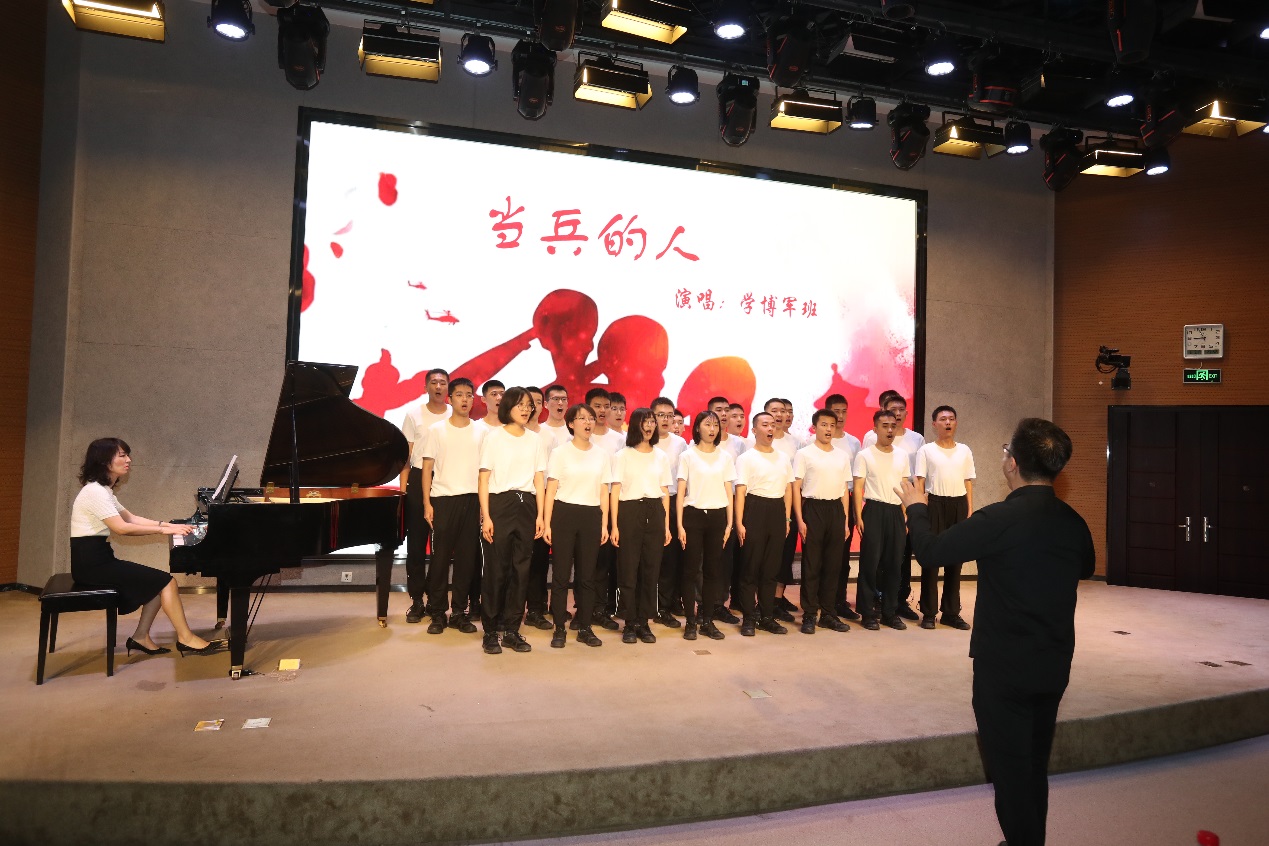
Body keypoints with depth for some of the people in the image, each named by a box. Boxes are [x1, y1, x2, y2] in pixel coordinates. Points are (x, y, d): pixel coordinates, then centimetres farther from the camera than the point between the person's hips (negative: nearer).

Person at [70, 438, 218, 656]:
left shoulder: (103, 490, 14)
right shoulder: (95, 491, -17)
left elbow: (131, 518, 17)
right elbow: (121, 527, -24)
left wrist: (168, 524, 7)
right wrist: (163, 530, -20)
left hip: (99, 558, 10)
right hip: (92, 564, -10)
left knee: (159, 582, 7)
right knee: (166, 581, -12)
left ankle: (141, 637, 10)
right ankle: (186, 639, -5)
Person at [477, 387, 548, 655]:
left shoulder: (536, 440, 12)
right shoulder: (494, 437, 1)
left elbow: (539, 480, 11)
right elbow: (484, 479, -2)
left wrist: (540, 515, 2)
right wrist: (486, 516, -9)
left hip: (526, 505, 4)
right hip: (499, 504, -3)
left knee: (521, 569, 4)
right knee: (496, 569, -3)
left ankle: (511, 630, 13)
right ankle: (490, 631, 7)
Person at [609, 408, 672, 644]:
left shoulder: (661, 456, 13)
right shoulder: (622, 456, 3)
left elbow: (665, 492, 13)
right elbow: (615, 491, -1)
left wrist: (666, 525, 8)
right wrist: (614, 525, -8)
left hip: (655, 513, 3)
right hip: (630, 512, -3)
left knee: (651, 570, 4)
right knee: (628, 569, -1)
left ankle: (643, 622, 14)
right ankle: (630, 624, 10)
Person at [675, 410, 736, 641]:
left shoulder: (725, 457, 9)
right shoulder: (687, 456, 1)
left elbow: (729, 492, 9)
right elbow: (681, 492, -1)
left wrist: (729, 523, 3)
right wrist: (680, 525, -7)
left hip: (717, 516, 3)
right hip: (693, 515, -3)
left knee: (713, 570, 6)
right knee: (691, 569, 0)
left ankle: (707, 620, 16)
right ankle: (691, 622, 9)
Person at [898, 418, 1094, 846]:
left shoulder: (999, 519, -23)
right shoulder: (1072, 521, -2)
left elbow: (930, 550, -14)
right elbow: (1085, 567, 19)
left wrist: (915, 507, 3)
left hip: (1004, 667, -7)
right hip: (1054, 666, 7)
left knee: (1009, 770, 6)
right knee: (1035, 766, 21)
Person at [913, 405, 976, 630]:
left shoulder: (964, 451, 10)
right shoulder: (926, 450, 0)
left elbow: (968, 483, 12)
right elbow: (919, 483, -1)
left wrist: (970, 510, 6)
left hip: (959, 505, 3)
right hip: (935, 504, -3)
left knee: (955, 559, 7)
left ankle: (951, 612, 16)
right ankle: (928, 613, 6)